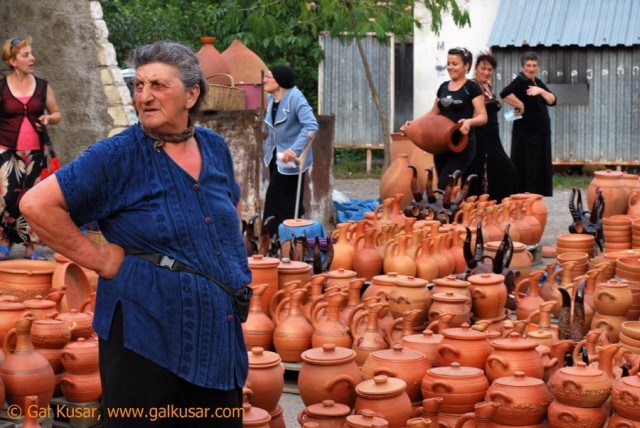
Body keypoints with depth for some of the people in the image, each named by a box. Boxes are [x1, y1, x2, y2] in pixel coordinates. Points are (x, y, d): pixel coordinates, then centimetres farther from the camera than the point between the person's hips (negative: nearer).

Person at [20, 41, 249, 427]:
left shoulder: (215, 148, 7)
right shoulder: (119, 155, -10)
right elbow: (37, 205, -17)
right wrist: (100, 259, -15)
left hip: (220, 333, 6)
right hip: (147, 336, -5)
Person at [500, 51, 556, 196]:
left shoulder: (538, 82, 15)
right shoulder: (520, 81, -11)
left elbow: (552, 100, 6)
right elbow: (504, 94, -29)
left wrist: (541, 91, -10)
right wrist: (520, 105, -19)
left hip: (541, 133, 9)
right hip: (526, 134, -9)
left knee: (541, 170, 12)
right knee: (526, 170, -6)